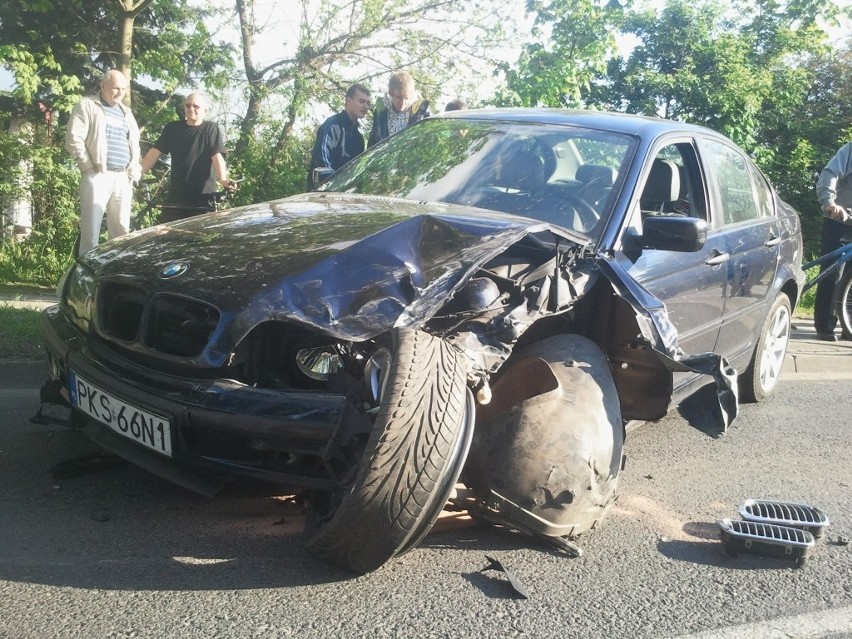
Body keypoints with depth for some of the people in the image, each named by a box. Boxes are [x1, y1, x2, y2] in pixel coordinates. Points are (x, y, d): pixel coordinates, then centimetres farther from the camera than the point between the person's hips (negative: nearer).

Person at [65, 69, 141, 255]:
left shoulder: (126, 112, 22)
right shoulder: (87, 106, 3)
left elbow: (135, 143, 28)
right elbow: (74, 139, -5)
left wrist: (134, 169, 12)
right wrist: (88, 166, -9)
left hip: (123, 178, 6)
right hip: (98, 175, -6)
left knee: (121, 230, 5)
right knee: (91, 231, -7)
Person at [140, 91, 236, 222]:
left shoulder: (211, 129, -1)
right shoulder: (172, 128, 11)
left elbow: (217, 156, -14)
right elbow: (155, 152, 9)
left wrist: (223, 179, -31)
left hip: (203, 196, -4)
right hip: (175, 195, 4)